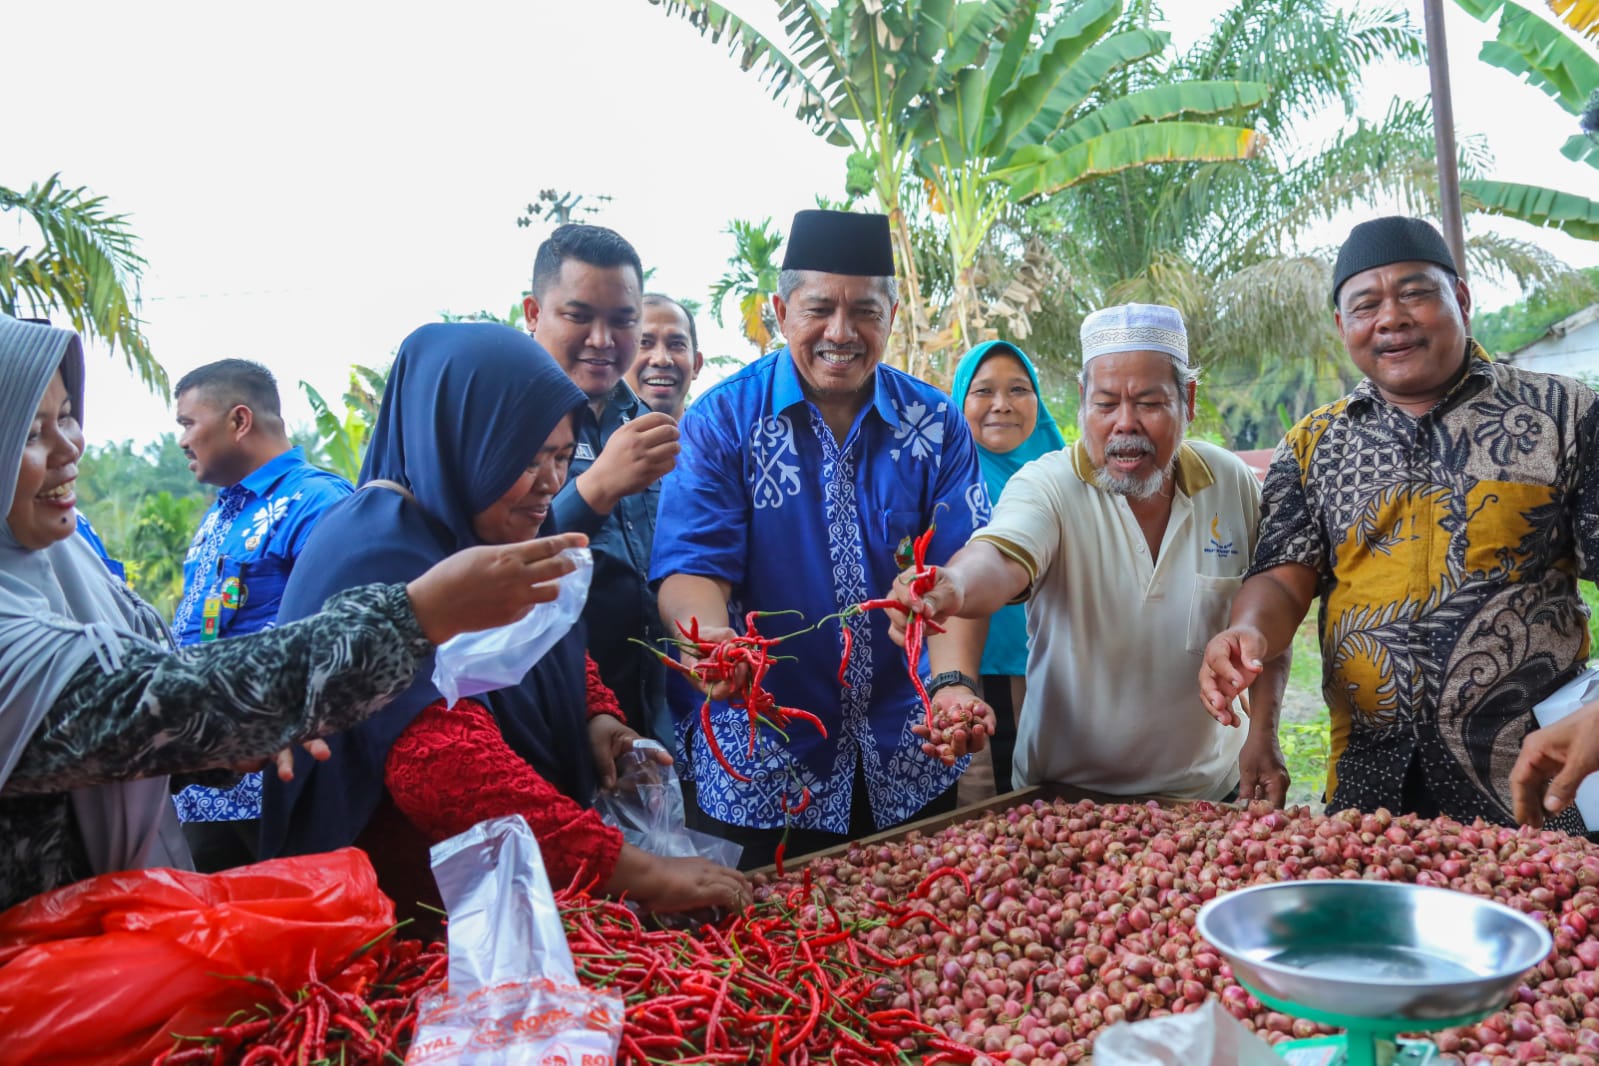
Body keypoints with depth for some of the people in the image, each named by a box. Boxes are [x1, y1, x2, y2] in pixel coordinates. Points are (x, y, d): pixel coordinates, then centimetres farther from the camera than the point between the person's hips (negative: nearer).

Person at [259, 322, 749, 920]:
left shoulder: (507, 538, 2)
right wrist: (636, 872, -38)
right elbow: (450, 767, -35)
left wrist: (597, 716, -5)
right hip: (412, 910, -7)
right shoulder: (377, 562, -25)